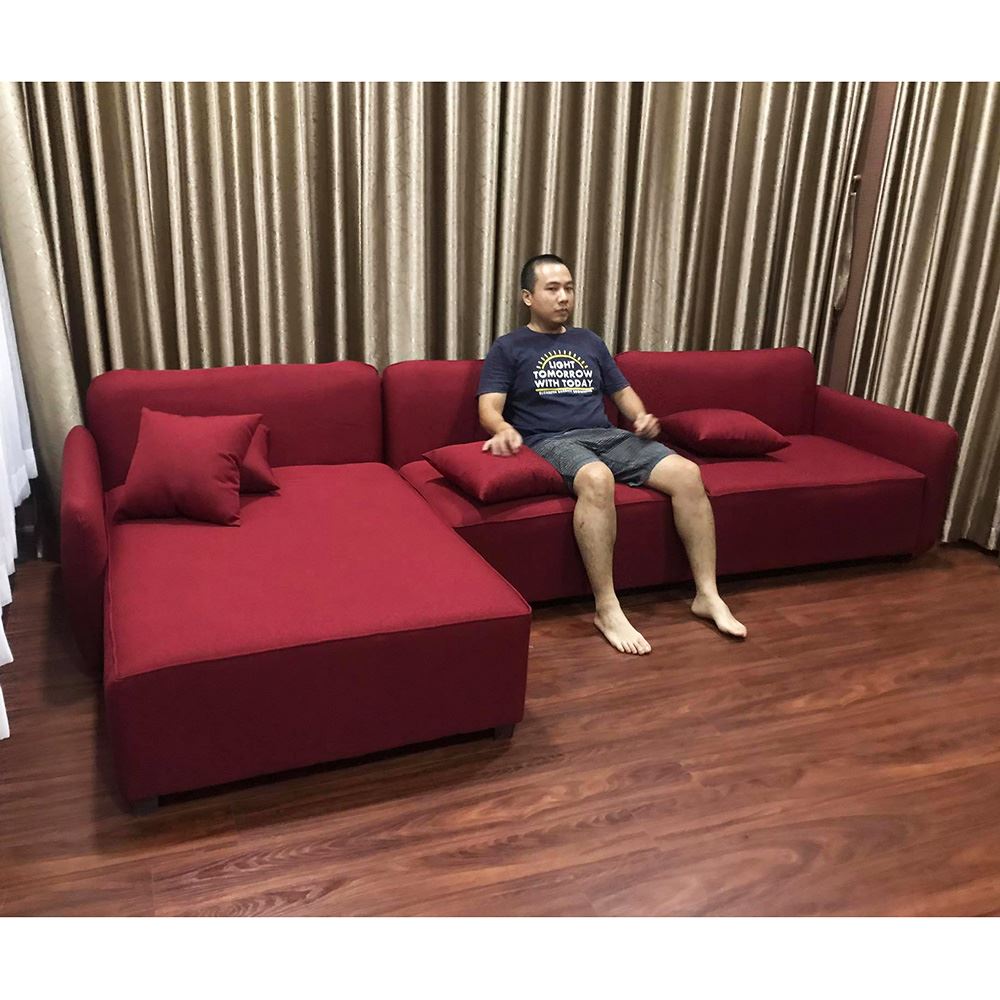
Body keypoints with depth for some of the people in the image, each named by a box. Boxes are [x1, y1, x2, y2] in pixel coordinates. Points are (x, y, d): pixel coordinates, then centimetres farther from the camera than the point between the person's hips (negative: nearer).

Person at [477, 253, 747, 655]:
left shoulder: (590, 342, 24)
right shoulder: (508, 348, 9)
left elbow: (622, 391, 27)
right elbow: (489, 408, -2)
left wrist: (641, 416, 3)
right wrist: (503, 429, -27)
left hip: (609, 436, 5)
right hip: (551, 442, -5)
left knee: (688, 473, -19)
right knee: (597, 478, -41)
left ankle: (707, 594, -12)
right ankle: (607, 608, -33)